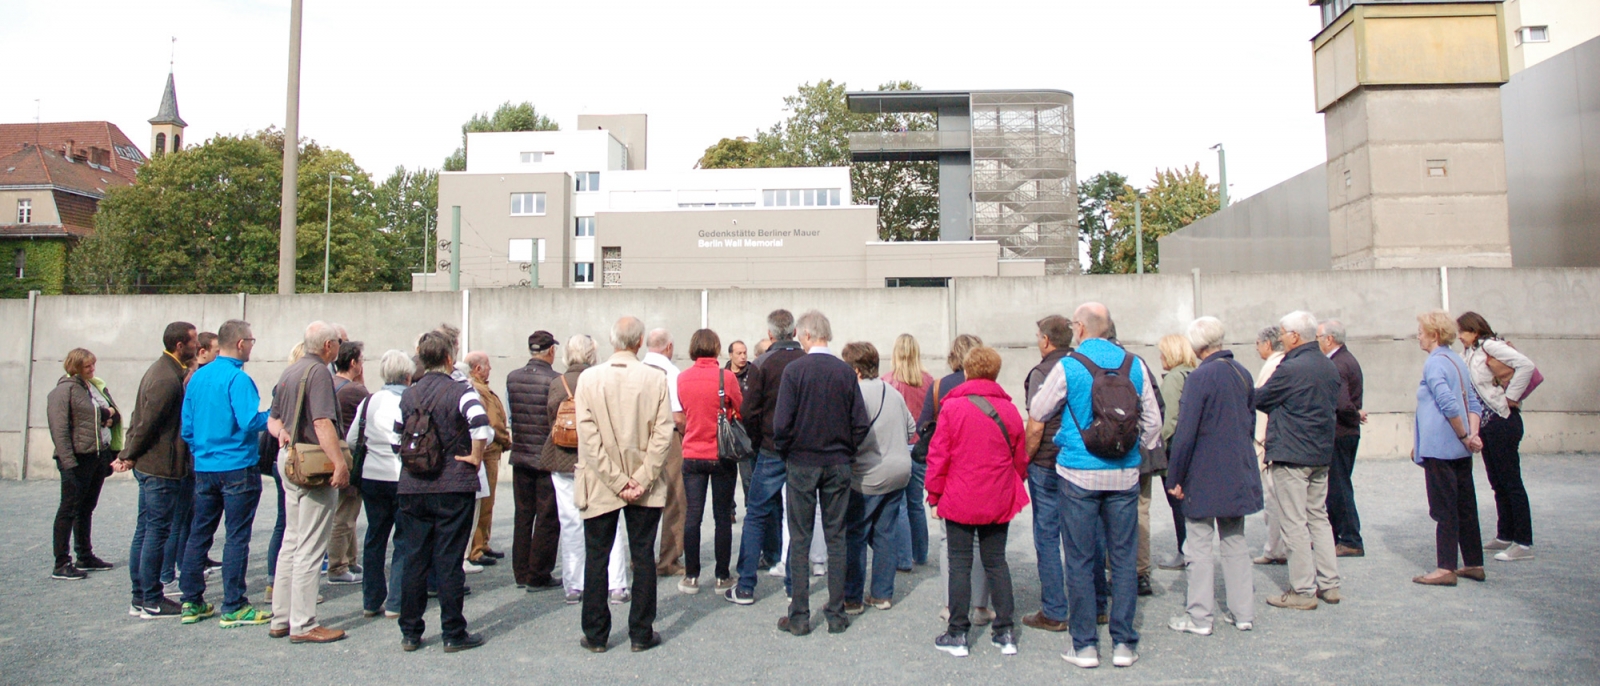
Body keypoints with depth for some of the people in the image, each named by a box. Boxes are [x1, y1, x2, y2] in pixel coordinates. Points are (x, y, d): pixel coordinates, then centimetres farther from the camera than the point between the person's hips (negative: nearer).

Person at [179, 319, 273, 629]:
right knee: (237, 537, -1)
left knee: (199, 534, 13)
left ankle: (192, 602, 21)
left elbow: (187, 426, 13)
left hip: (203, 468, 8)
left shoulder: (197, 377, 8)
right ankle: (233, 608, 3)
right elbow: (250, 421, -23)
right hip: (237, 468, -7)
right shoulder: (237, 379, -15)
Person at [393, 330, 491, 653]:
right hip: (453, 487, -4)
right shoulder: (460, 390, -9)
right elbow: (482, 426, -25)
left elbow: (397, 435, 12)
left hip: (412, 487, 5)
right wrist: (475, 457, -12)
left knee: (413, 560, 11)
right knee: (449, 561, 1)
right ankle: (453, 634, 8)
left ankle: (410, 633, 18)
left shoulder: (409, 394, 8)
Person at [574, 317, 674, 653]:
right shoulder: (656, 379, -7)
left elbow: (588, 437, -10)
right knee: (643, 557, 10)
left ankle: (596, 635, 18)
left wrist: (617, 481, -8)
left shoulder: (588, 378, -7)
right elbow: (663, 433, -11)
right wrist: (641, 479, -8)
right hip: (646, 486, 0)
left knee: (596, 557, 11)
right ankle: (642, 634, 16)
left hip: (600, 486, 0)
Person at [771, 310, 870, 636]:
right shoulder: (846, 371, -2)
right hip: (838, 465, 3)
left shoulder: (794, 370, -11)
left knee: (799, 540, 6)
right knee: (836, 538, 10)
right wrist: (846, 450, 11)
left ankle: (799, 616, 10)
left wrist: (785, 451, 4)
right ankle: (836, 614, 15)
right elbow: (861, 423, -3)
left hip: (802, 463, -3)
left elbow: (781, 423, -14)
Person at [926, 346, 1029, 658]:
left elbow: (938, 456, -8)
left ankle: (957, 634, 10)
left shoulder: (952, 407, -10)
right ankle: (1005, 633, 16)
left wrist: (934, 495, 2)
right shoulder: (1009, 410, 0)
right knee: (996, 562, 13)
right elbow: (1020, 458, 8)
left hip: (959, 500, -3)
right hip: (998, 501, 3)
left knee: (960, 564, 5)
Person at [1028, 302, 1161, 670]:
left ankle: (1085, 645, 11)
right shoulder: (1134, 365, 2)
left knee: (1080, 561, 5)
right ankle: (1124, 643, 16)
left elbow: (1037, 412, 2)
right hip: (1124, 475, 3)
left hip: (1079, 474, -3)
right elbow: (1153, 420, 7)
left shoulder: (1068, 367, -8)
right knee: (1123, 559, 10)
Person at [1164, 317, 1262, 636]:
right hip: (1239, 475, 7)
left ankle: (1200, 617, 6)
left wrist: (1174, 478, -12)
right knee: (1235, 541, 16)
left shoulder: (1200, 377, -16)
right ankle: (1243, 613, 21)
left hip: (1205, 477, -7)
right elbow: (1250, 421, 15)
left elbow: (1185, 433, -18)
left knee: (1198, 545, 1)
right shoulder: (1243, 373, 6)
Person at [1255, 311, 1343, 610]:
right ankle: (1329, 584, 20)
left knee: (1294, 523, -2)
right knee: (1318, 517, 16)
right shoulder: (1330, 367, 8)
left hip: (1291, 454, -8)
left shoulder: (1290, 369, -19)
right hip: (1322, 453, 9)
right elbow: (1334, 403, 19)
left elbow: (1259, 399, -8)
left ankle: (1303, 591, 2)